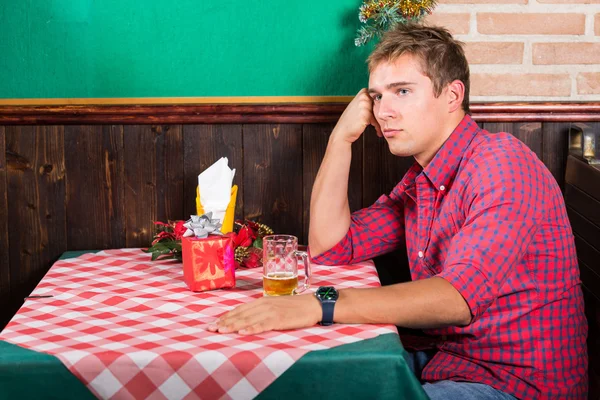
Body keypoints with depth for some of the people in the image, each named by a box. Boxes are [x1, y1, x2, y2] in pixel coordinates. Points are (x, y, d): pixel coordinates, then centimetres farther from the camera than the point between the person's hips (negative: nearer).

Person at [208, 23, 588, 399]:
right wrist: (340, 139, 1)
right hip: (450, 362, 8)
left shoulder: (501, 163, -19)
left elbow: (460, 297, -32)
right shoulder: (420, 182, 9)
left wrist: (322, 305, -41)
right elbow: (330, 247, 8)